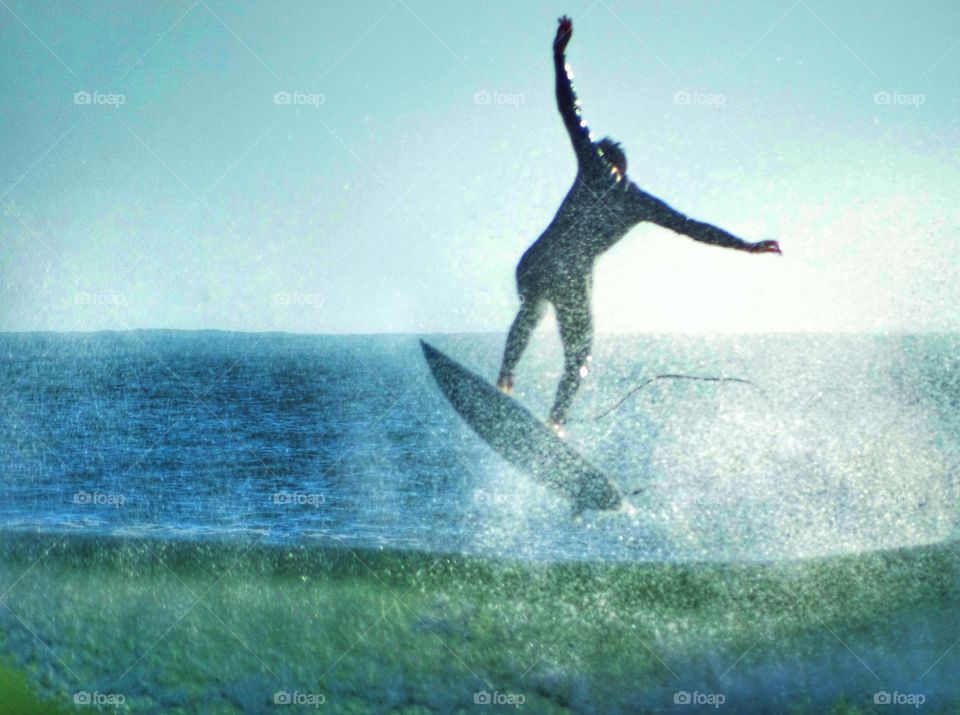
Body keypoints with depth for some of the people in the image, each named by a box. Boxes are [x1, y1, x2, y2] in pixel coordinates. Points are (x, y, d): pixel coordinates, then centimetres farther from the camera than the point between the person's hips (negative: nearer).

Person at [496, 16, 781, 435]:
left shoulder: (592, 166, 7)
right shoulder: (640, 203, 7)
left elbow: (569, 111, 5)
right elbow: (692, 229, 4)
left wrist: (559, 55, 10)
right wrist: (747, 247, 8)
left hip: (533, 267, 1)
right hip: (572, 281, -1)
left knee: (529, 314, 36)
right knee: (577, 360, 18)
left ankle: (505, 377, 23)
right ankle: (556, 420, -1)